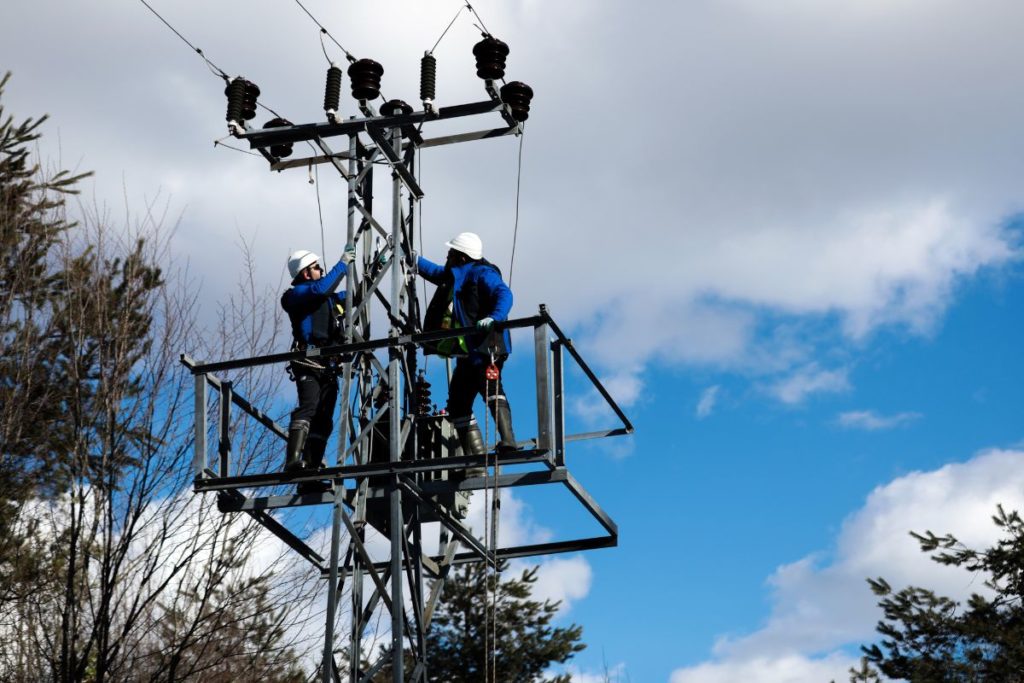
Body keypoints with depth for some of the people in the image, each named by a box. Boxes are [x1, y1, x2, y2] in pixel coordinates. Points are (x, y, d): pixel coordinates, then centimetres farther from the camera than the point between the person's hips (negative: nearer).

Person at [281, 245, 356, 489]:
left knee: (323, 421, 3)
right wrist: (343, 264, -11)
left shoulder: (330, 297, 26)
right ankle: (293, 460, -41)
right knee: (307, 408, -27)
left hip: (328, 367, 9)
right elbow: (321, 288, -18)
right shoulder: (297, 294, 2)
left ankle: (310, 475, 1)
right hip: (309, 363, -9)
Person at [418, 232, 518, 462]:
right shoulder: (455, 275, 24)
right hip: (467, 353, 10)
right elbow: (435, 272, 44)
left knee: (489, 387, -31)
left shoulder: (482, 274, -5)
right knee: (458, 404, 8)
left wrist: (494, 317, -40)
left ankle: (508, 441, -44)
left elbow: (503, 294, -22)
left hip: (486, 346, -10)